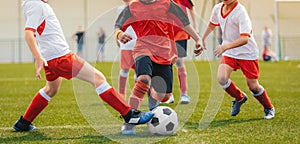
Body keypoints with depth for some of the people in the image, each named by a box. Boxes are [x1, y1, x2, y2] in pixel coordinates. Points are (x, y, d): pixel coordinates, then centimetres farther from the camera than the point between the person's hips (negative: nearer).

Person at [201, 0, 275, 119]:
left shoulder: (240, 12, -25)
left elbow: (244, 39, -34)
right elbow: (212, 25, 20)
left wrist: (225, 47, -45)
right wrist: (202, 39, 28)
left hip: (247, 52, -5)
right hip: (229, 52, 5)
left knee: (253, 86, 0)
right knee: (221, 78, -16)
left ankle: (269, 108, 28)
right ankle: (239, 98, 14)